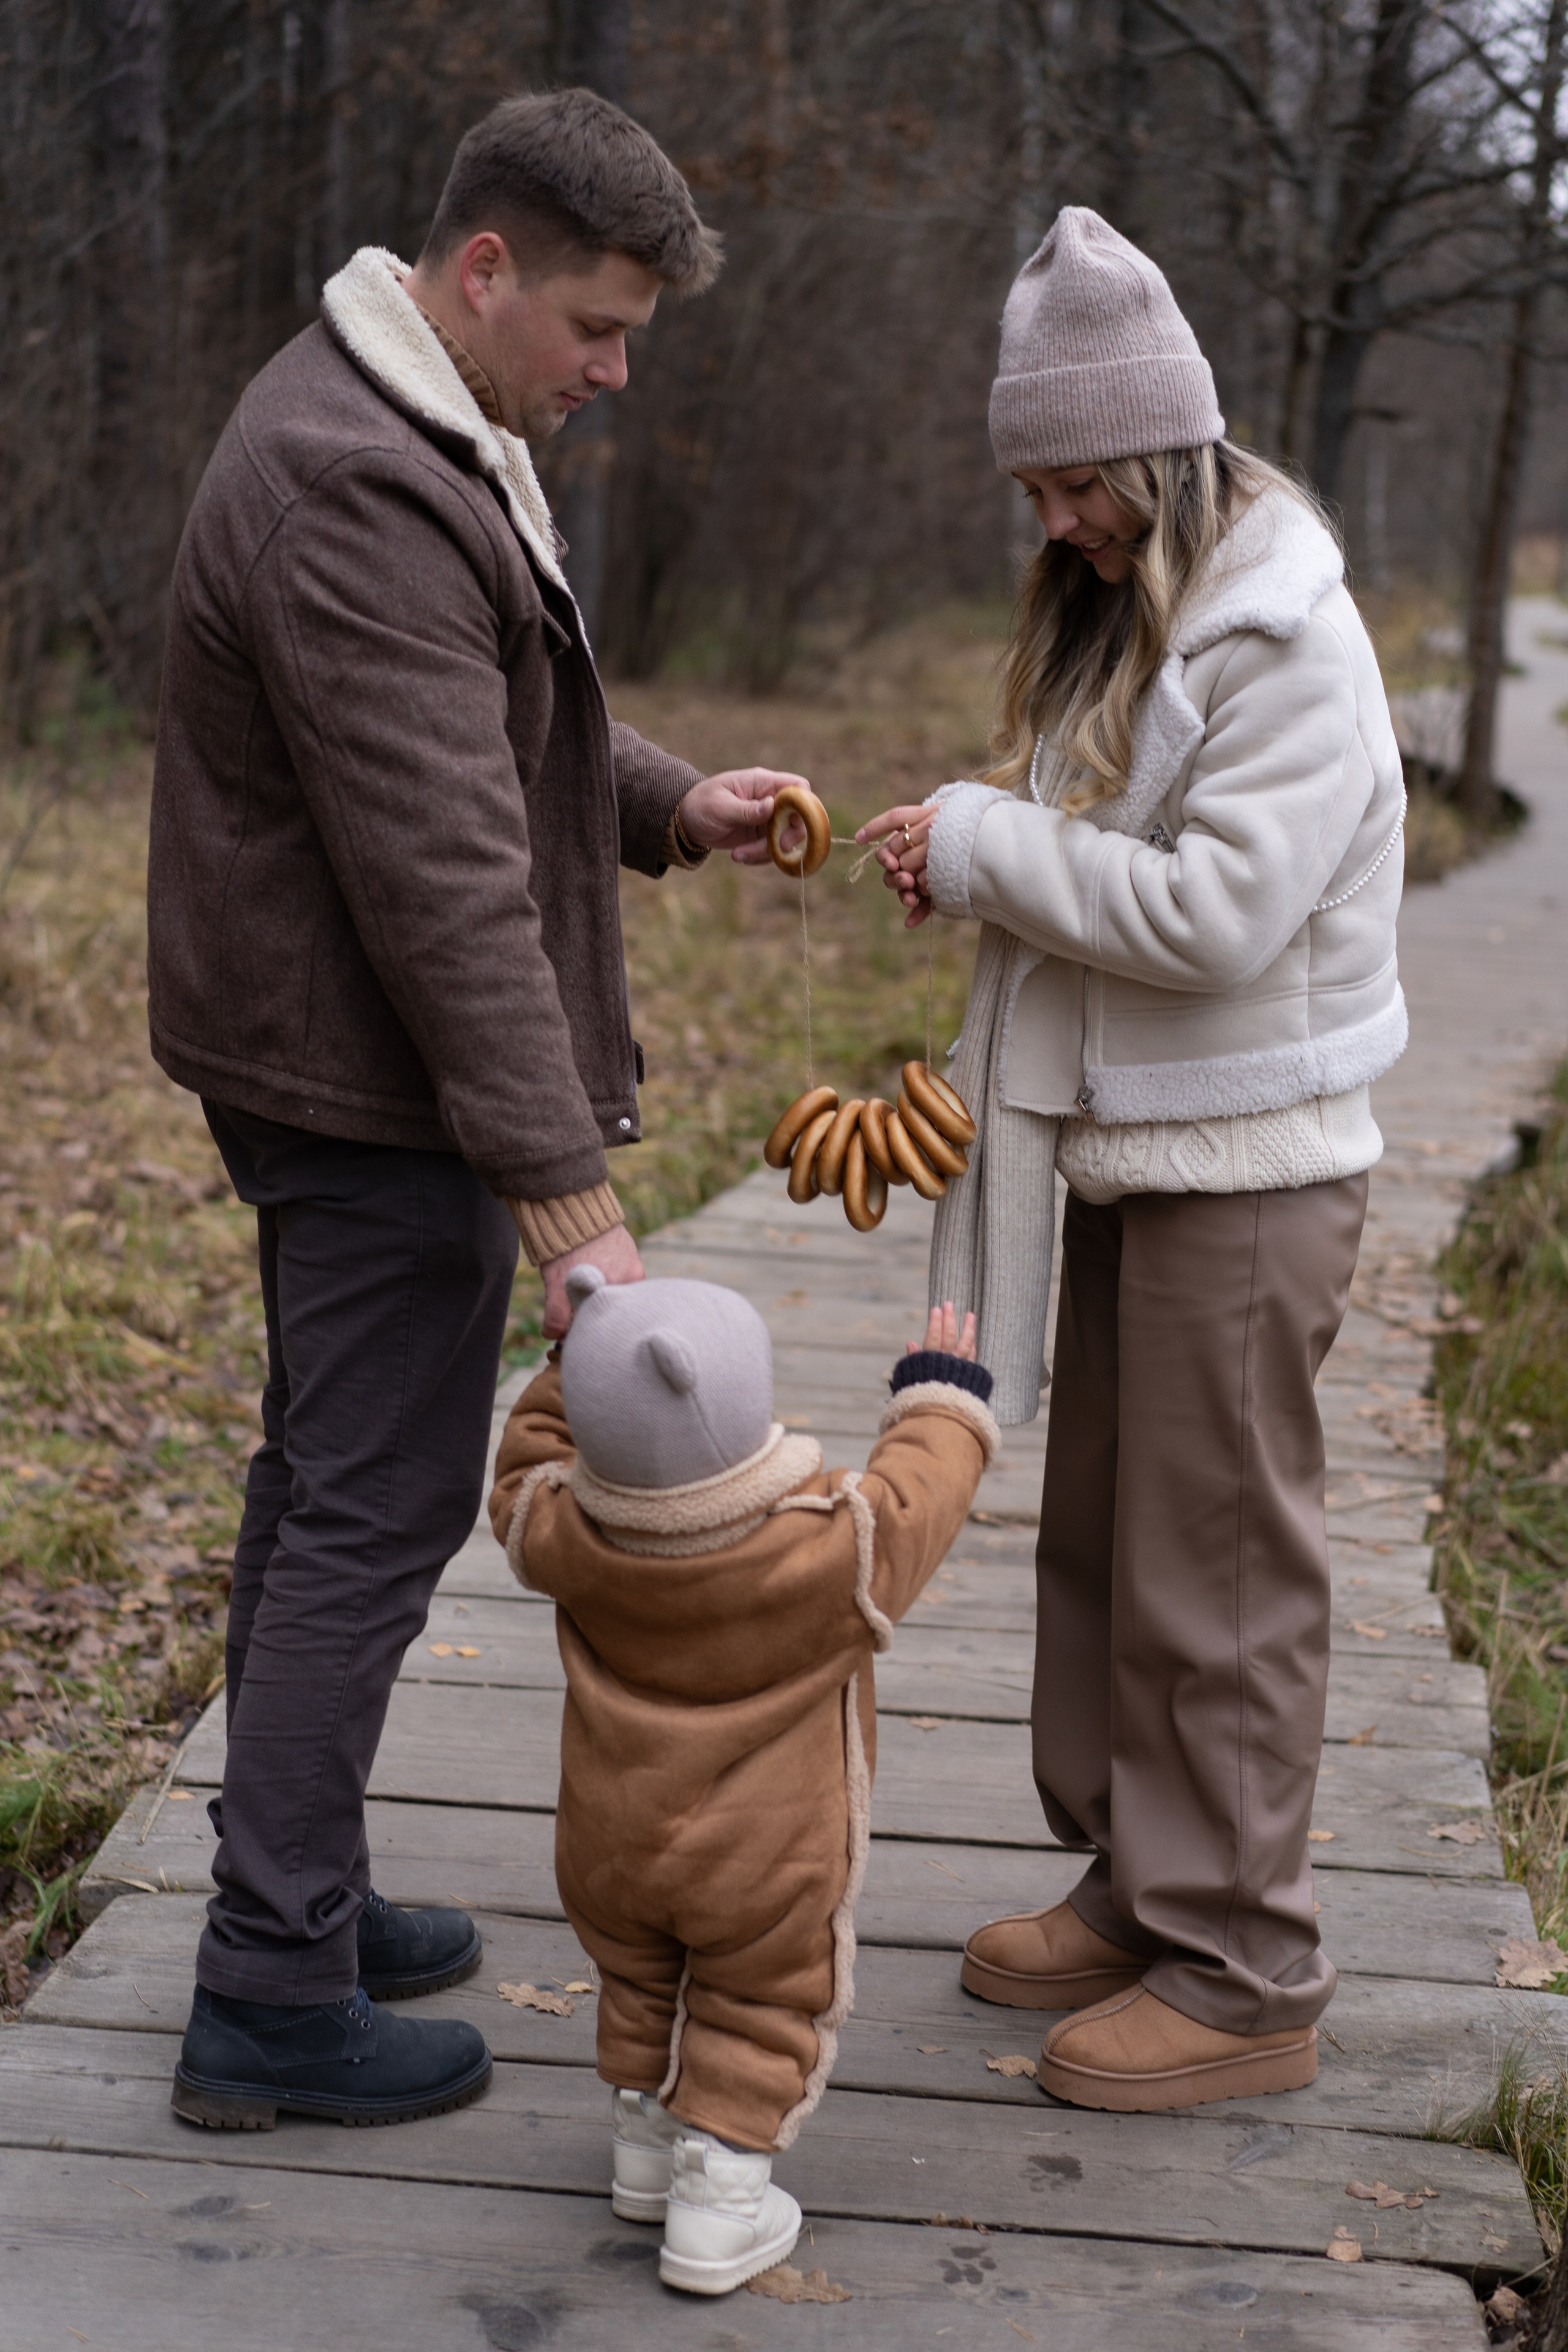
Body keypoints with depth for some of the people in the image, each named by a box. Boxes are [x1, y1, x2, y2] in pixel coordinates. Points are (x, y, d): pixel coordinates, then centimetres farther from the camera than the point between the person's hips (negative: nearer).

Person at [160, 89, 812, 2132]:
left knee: (324, 1482, 18)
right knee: (381, 1508, -3)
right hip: (376, 1083, -11)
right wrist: (568, 1195, -29)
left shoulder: (425, 437, 11)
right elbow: (445, 882, -29)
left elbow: (491, 737, 21)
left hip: (324, 1068, 11)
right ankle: (273, 1998, 6)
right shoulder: (355, 494, -24)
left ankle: (295, 1891, 32)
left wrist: (671, 804, 3)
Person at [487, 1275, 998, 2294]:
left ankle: (647, 2147, 41)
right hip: (766, 1869, -3)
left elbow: (529, 1460, 4)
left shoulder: (567, 1536, -18)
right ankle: (720, 2196, 14)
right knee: (763, 2013, 16)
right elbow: (918, 1492, -9)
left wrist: (578, 1364, 11)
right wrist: (942, 1396, 8)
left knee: (642, 1989, 27)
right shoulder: (833, 1550, -26)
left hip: (609, 1854, 4)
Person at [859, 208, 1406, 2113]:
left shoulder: (1290, 645, -17)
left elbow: (1216, 911, -25)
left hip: (1245, 1172, -9)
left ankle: (1239, 1974, 10)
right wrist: (971, 863, 1)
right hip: (1124, 1152, 9)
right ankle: (1134, 1884, 30)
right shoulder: (1117, 618, 11)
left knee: (1215, 1575, -2)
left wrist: (987, 846, -18)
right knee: (1098, 1542, 16)